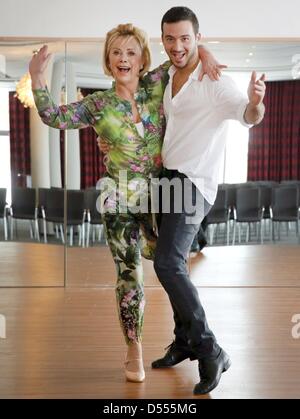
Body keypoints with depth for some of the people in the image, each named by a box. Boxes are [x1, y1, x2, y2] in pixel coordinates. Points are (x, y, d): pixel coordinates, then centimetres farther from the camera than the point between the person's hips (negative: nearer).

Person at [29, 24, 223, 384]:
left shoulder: (156, 84, 1)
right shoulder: (97, 106, -2)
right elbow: (54, 117, -9)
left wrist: (204, 54, -9)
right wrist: (37, 78, -19)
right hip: (120, 201, -2)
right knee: (129, 276, 2)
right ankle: (134, 350, 19)